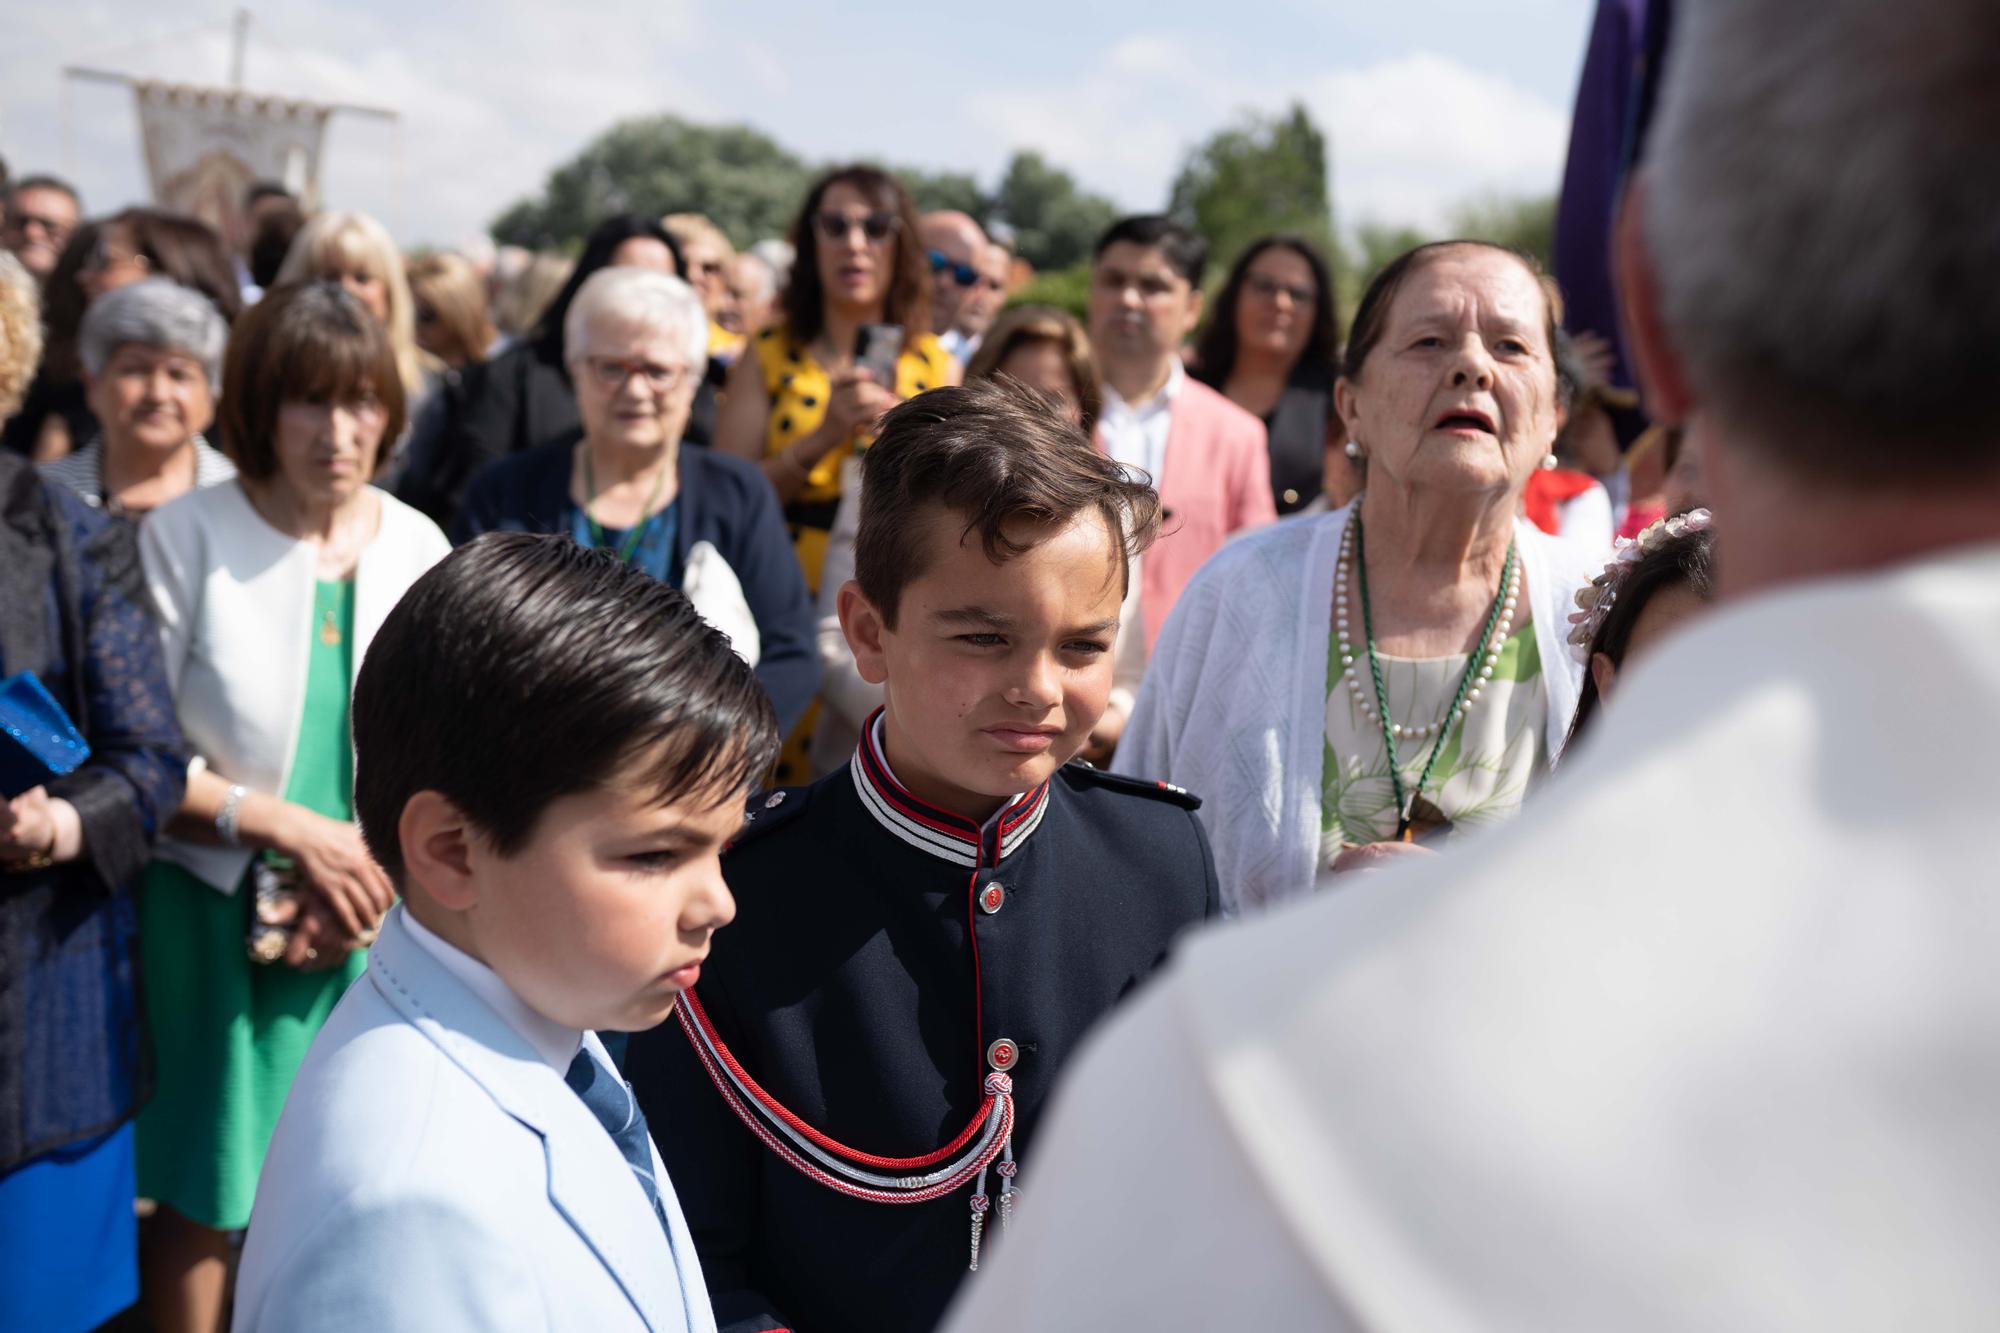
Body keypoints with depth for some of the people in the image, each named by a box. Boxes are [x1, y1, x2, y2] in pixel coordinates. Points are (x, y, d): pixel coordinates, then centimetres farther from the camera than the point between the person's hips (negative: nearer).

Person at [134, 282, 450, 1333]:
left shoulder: (417, 547, 1)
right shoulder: (186, 538, -9)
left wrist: (374, 874, -8)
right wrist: (297, 829, -14)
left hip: (369, 926, 3)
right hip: (217, 918, -3)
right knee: (206, 1195, 8)